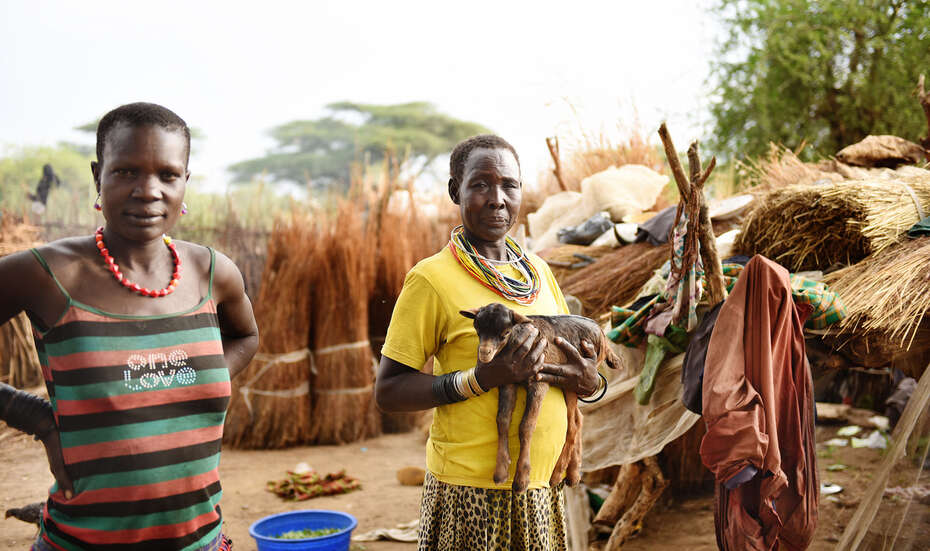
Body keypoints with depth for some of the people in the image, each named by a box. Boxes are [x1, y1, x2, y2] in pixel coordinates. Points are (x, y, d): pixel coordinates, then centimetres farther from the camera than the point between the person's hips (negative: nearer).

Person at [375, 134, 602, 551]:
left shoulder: (537, 270, 8)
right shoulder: (432, 278, -11)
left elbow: (575, 356, 19)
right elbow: (388, 392, -12)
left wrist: (590, 383, -4)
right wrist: (483, 378, -23)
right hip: (472, 492, -6)